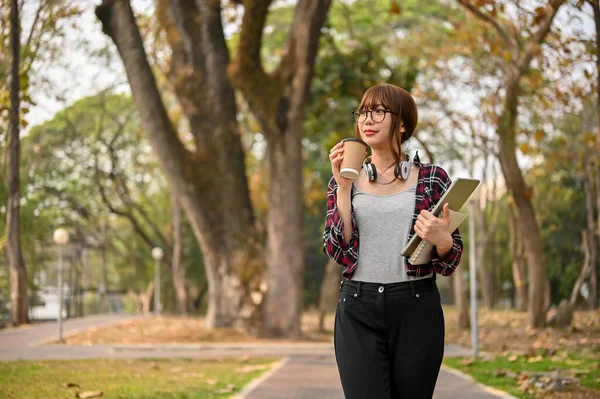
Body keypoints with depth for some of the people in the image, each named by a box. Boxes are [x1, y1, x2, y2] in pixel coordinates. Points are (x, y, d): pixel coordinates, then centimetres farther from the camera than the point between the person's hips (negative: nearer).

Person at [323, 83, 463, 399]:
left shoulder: (433, 179, 3)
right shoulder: (344, 181, 9)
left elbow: (450, 263, 4)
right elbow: (336, 251, -4)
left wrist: (441, 239, -19)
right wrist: (344, 187, -11)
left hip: (416, 310, 0)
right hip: (358, 312, 1)